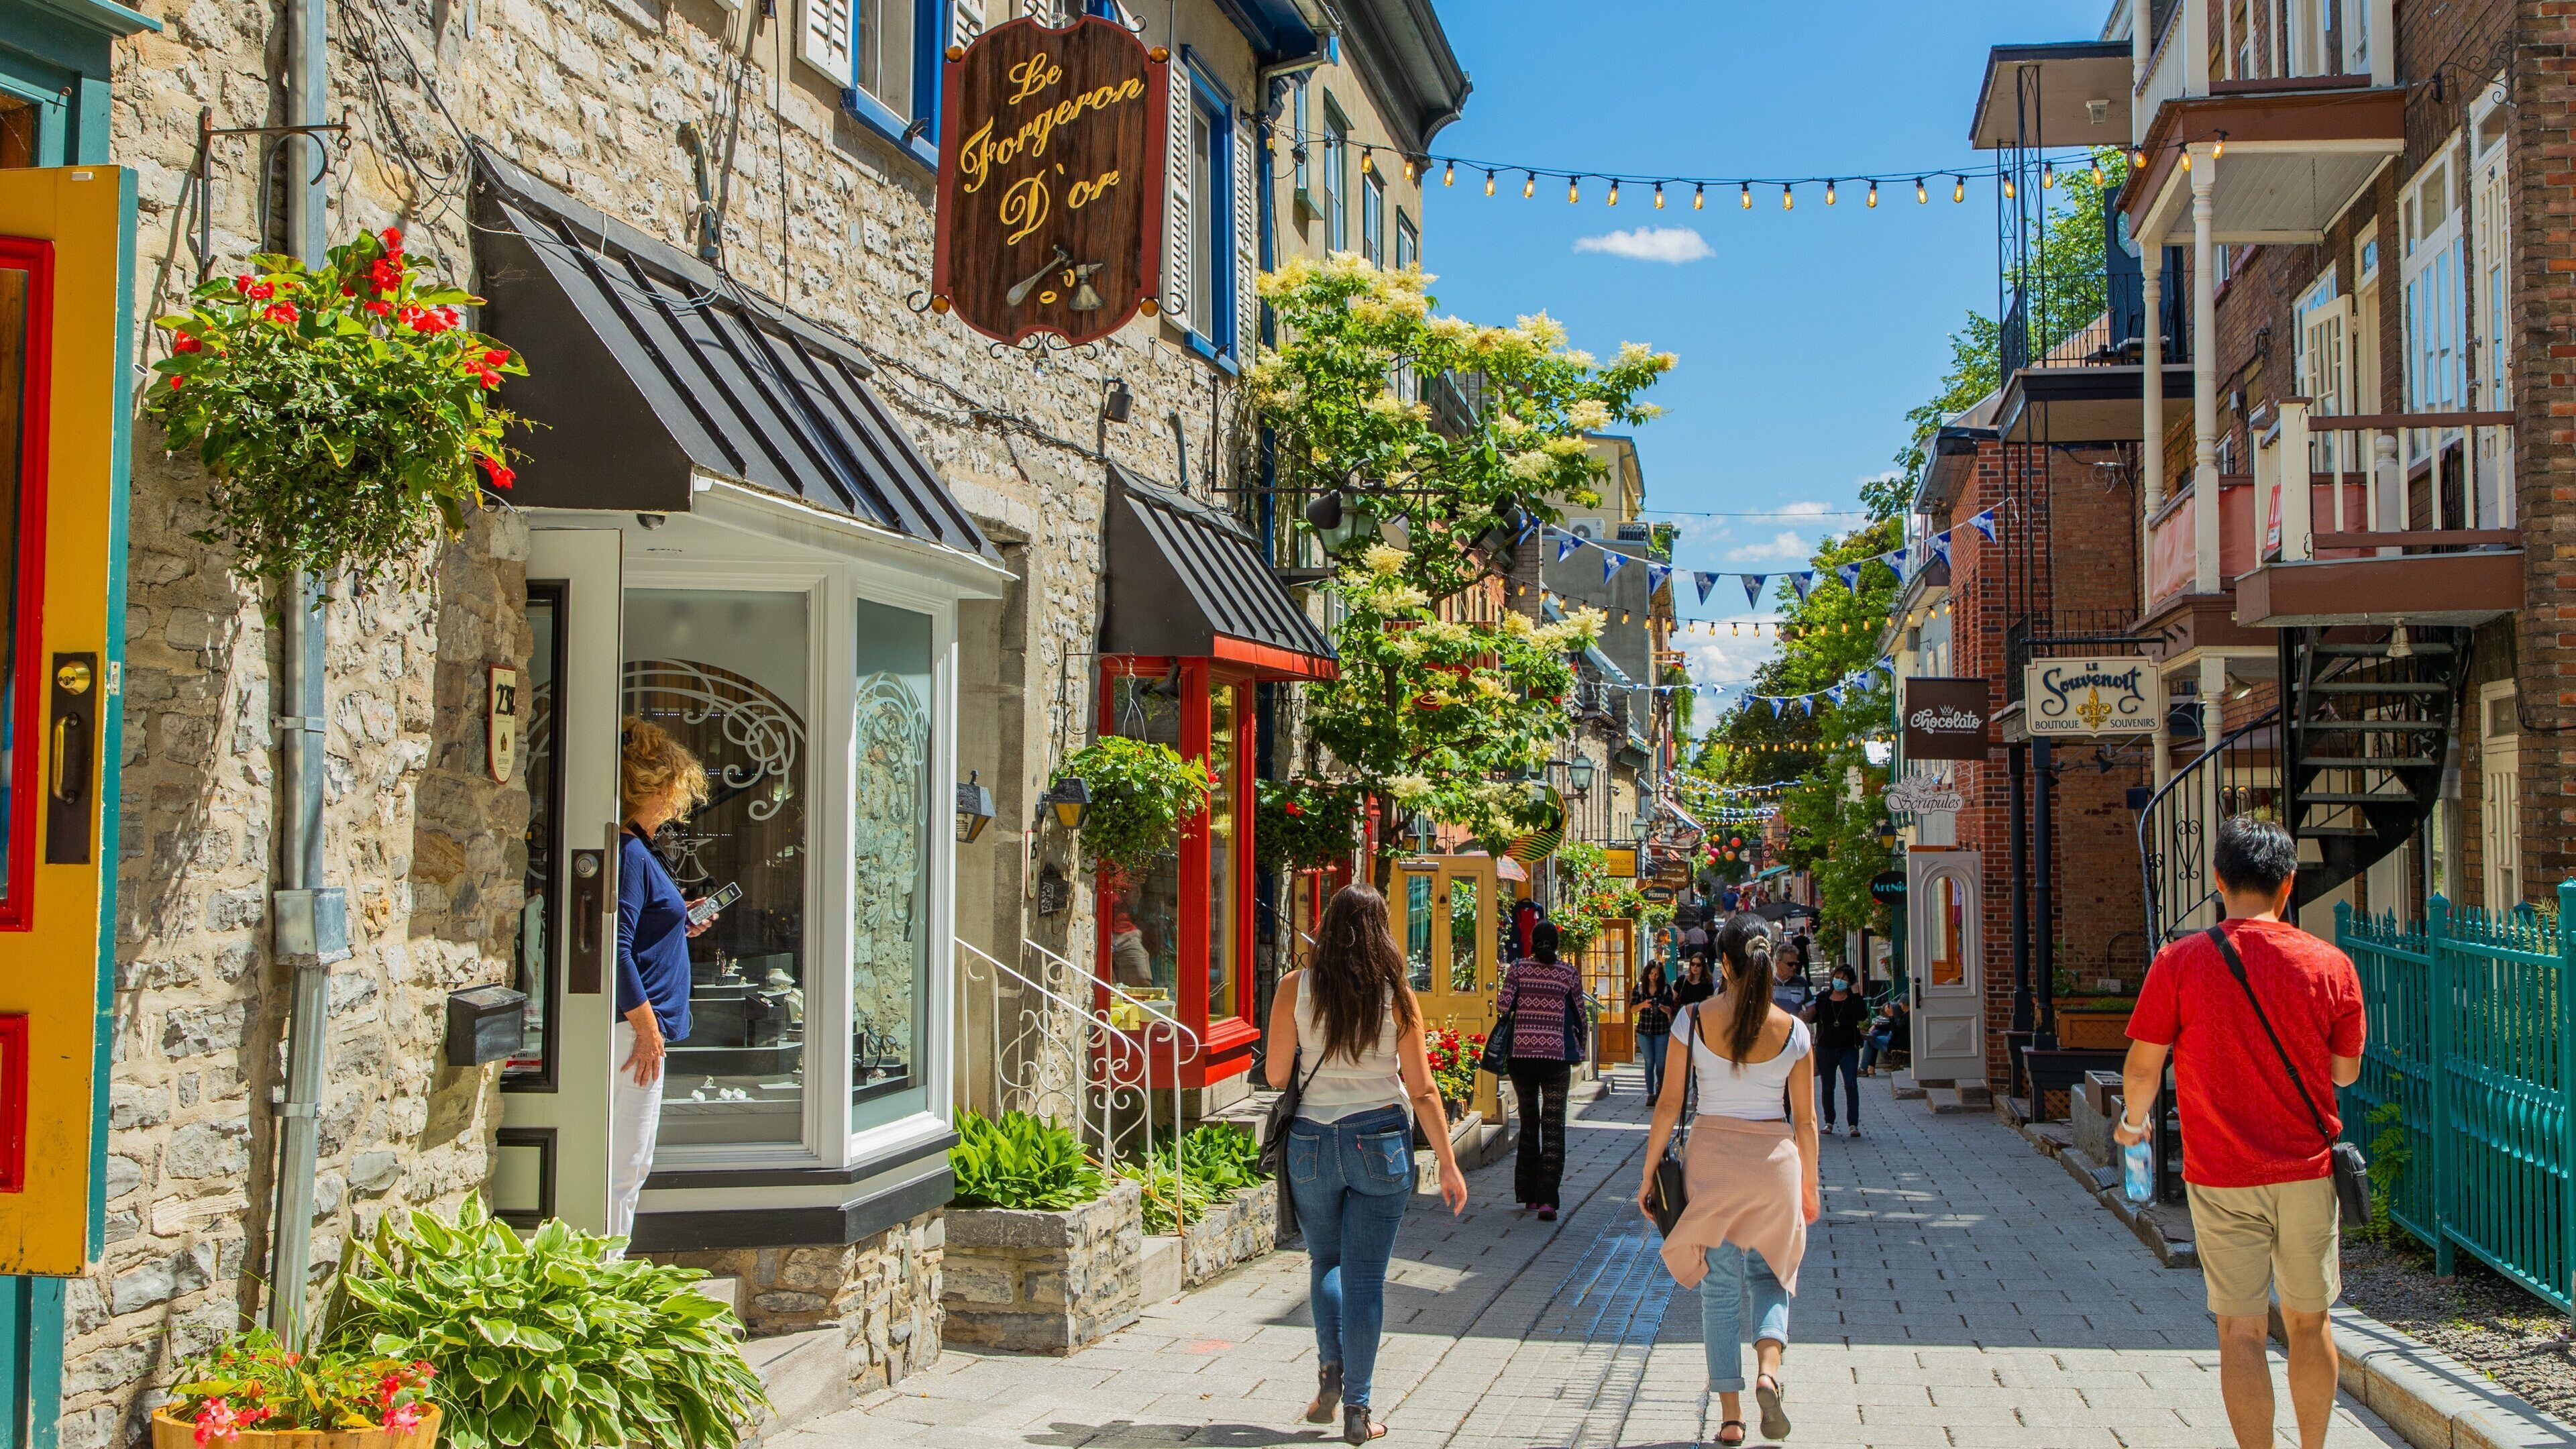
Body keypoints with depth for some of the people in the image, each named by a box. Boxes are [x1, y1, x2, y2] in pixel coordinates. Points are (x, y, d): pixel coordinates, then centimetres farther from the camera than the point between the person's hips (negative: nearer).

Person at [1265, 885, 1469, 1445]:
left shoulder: (1296, 989, -4)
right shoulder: (1396, 995, -4)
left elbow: (1275, 1074, -1)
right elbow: (1421, 1089, -3)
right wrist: (1449, 1164, 3)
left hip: (1312, 1142, 1)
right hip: (1381, 1142, -1)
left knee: (1325, 1261, 21)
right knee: (1366, 1276, 5)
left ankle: (1330, 1368, 3)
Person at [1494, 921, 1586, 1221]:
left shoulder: (1519, 968, 1)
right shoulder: (1568, 973, 2)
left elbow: (1503, 1004, -8)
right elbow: (1580, 1011, 9)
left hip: (1522, 1054, 1)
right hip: (1556, 1055, -1)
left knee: (1528, 1124, 15)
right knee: (1553, 1128, -1)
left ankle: (1529, 1195, 21)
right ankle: (1547, 1200, -12)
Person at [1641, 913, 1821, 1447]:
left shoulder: (1694, 1019, -7)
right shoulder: (1792, 1030, -4)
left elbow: (1669, 1103, -4)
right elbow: (1806, 1120, 1)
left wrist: (1649, 1171, 5)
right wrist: (1809, 1183, 15)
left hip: (1712, 1157, 0)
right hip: (1774, 1159, 1)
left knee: (1719, 1288, 8)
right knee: (1770, 1273, 19)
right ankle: (1769, 1367, -7)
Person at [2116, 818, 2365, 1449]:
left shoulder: (2179, 962, -9)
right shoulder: (2331, 965, -4)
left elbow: (2142, 1068, -5)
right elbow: (2346, 1072, 8)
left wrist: (2133, 1121, 15)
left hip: (2221, 1177, -2)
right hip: (2309, 1170, 2)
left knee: (2241, 1330, 4)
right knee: (2309, 1323, 16)